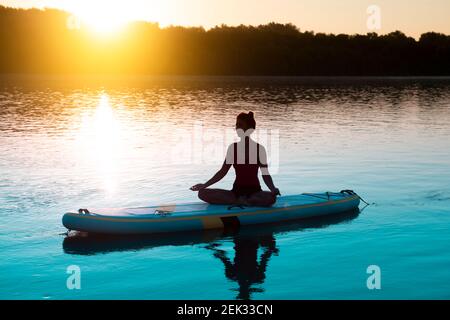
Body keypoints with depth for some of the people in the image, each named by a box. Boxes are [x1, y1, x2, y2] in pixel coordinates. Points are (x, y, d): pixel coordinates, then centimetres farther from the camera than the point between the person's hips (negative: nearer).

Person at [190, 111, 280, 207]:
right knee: (203, 193, -20)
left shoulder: (259, 149, -2)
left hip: (254, 191, -3)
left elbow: (265, 175, -3)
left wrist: (273, 189, -22)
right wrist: (204, 185, 4)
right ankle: (243, 201, -24)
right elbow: (222, 172, 11)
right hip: (237, 191, 3)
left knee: (271, 198, -39)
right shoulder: (233, 148, 6)